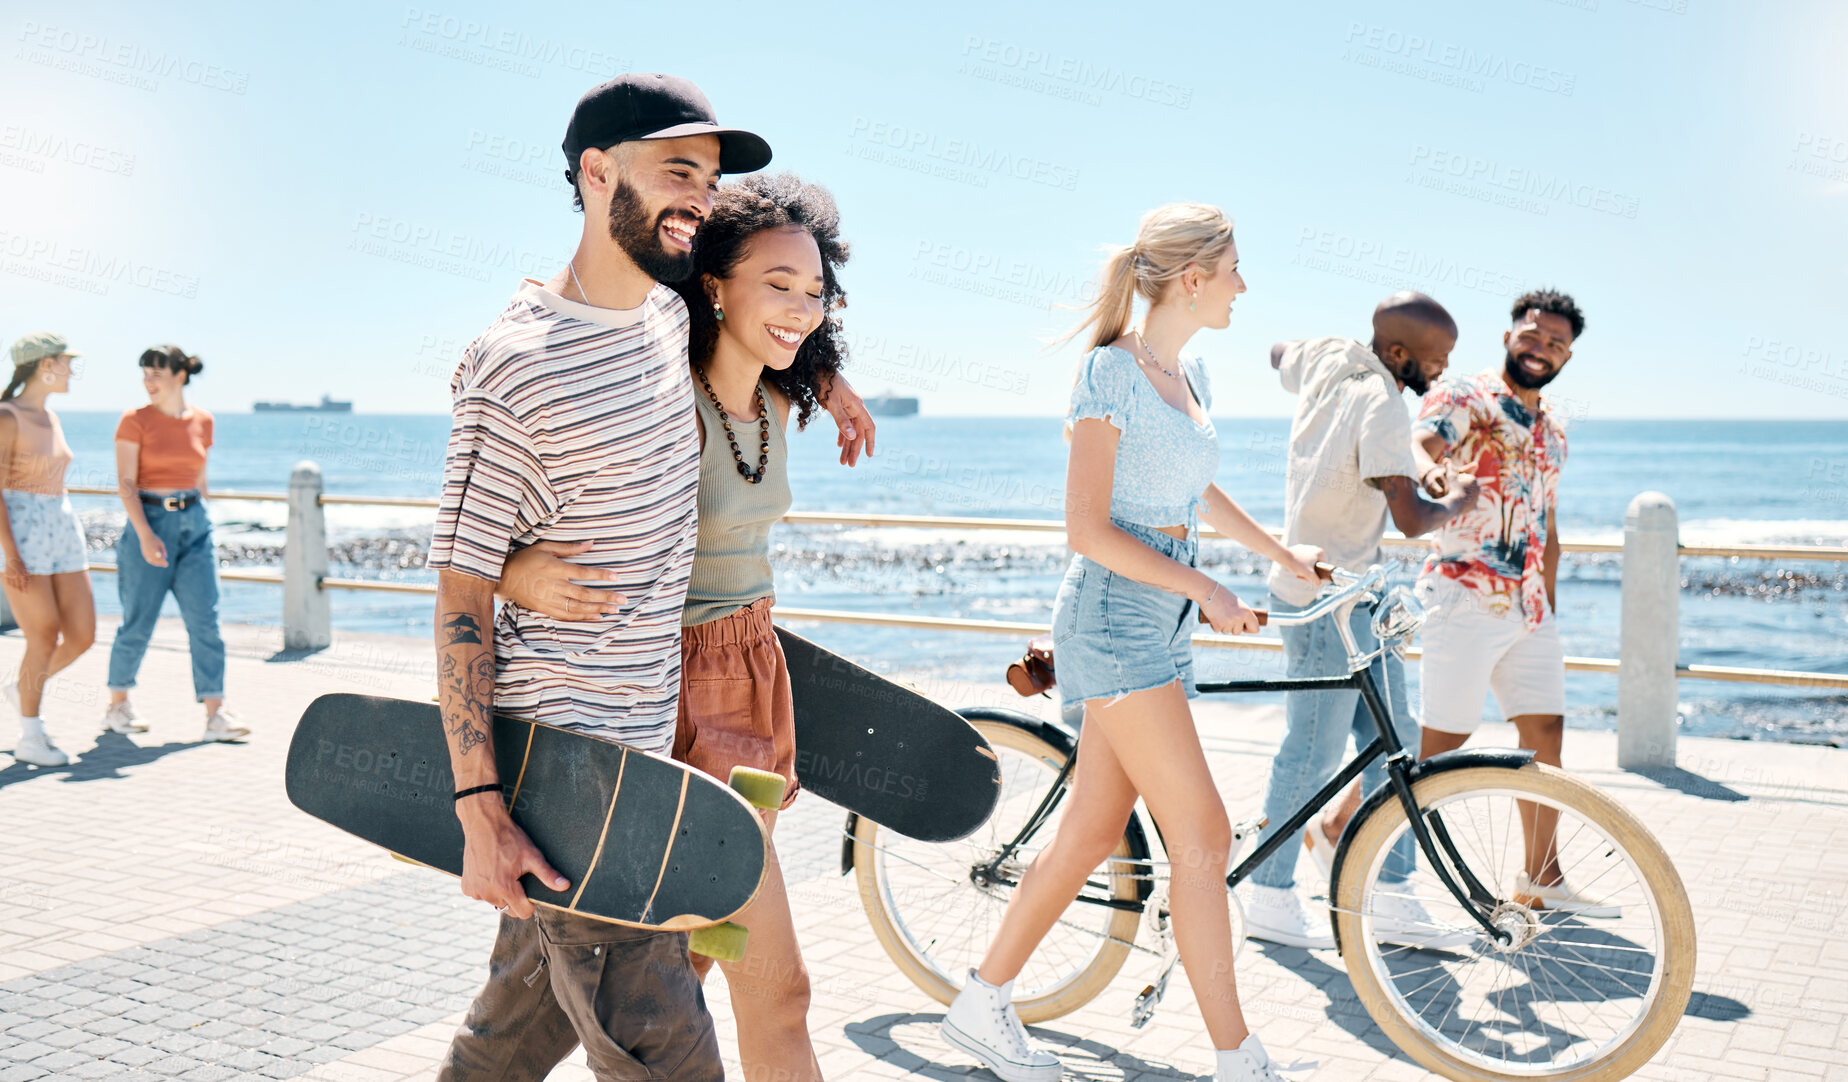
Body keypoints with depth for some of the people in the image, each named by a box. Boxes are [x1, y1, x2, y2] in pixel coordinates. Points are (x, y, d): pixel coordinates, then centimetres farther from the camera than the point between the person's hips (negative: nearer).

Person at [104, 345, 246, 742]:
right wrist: (146, 535, -20)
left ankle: (216, 715, -5)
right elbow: (125, 483, -10)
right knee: (138, 624, 4)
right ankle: (117, 706, 23)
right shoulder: (135, 421, -4)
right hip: (149, 522, -3)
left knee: (205, 620, -4)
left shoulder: (202, 422, 7)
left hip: (194, 524, 4)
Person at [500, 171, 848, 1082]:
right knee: (775, 991, -4)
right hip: (679, 695, -8)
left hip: (752, 673, 8)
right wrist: (521, 572, -41)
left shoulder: (778, 405, 2)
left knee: (689, 963, 18)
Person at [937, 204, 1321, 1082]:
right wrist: (1205, 591, -16)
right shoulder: (1112, 372, -13)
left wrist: (1281, 554, 38)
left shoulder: (1189, 374, 13)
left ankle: (982, 1005, 23)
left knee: (1093, 831, 11)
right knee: (1203, 837, -8)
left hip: (1164, 620, 9)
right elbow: (1088, 529, -16)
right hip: (1114, 614, -9)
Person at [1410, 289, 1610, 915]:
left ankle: (1540, 878, 15)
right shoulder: (1463, 398, -3)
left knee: (1546, 733, 6)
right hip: (1466, 595, -7)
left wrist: (1548, 604, 19)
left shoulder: (1553, 433, 19)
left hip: (1529, 606, 7)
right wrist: (1427, 468, -49)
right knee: (1442, 738, -7)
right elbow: (1419, 439, -26)